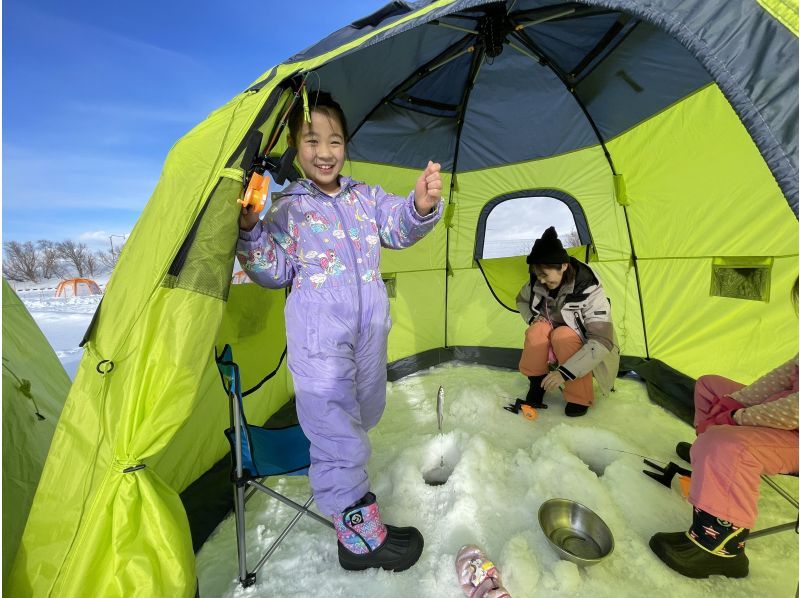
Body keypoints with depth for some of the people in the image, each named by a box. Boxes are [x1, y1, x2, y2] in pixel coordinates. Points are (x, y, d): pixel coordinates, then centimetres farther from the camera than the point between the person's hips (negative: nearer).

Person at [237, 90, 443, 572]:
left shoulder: (366, 197, 9)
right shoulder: (286, 210, 1)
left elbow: (398, 227, -6)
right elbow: (274, 271, 0)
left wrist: (420, 206, -26)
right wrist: (250, 230, -15)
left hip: (371, 327, 5)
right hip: (319, 335, -4)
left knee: (363, 415, 22)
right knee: (336, 428, -3)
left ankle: (337, 473, 53)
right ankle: (361, 535, 16)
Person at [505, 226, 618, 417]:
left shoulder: (588, 290, -29)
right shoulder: (537, 284, -14)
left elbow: (602, 342, -32)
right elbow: (522, 301, 10)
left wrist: (566, 372, -40)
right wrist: (533, 319, -12)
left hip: (587, 354, -3)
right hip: (555, 349, 4)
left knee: (562, 335, -35)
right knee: (539, 329, -29)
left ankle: (579, 399, -17)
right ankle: (537, 386, -10)